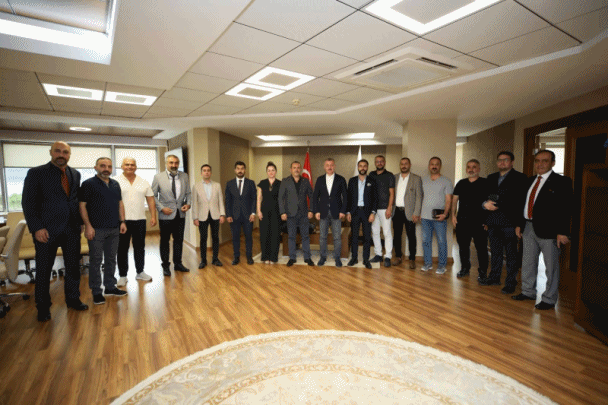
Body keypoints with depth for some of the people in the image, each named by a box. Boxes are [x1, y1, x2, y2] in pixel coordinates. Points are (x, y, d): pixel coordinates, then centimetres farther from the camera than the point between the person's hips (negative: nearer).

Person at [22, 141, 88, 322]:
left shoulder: (75, 174, 9)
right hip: (46, 230, -3)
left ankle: (73, 299, 26)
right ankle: (43, 307, 24)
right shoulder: (36, 173, -3)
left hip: (72, 229, 4)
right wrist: (36, 228, -13)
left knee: (73, 266, 11)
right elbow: (28, 203, -6)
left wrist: (80, 222, 6)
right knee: (43, 269, 8)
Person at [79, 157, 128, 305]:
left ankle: (110, 287, 24)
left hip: (114, 229, 6)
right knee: (96, 261, 3)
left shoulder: (115, 184, 12)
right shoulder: (88, 184, -5)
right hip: (97, 229, -5)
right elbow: (82, 206, -8)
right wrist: (88, 226, -14)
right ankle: (96, 292, 13)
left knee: (111, 259, 13)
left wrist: (122, 221, 8)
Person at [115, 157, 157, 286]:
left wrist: (153, 216, 1)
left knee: (140, 247, 11)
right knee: (122, 249, 6)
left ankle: (140, 272, 24)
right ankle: (122, 275, 17)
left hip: (140, 220, 3)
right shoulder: (115, 182, -1)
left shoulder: (144, 182, 9)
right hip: (122, 220, -3)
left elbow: (150, 200, 9)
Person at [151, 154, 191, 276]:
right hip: (165, 215, -3)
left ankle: (178, 263, 27)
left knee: (179, 240, 12)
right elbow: (153, 195, -3)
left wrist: (188, 204, -8)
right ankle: (165, 266, 22)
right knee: (165, 241, 9)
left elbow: (188, 193, 9)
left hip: (180, 214, 3)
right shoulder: (158, 177, -5)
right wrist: (161, 208, -13)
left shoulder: (184, 176, 4)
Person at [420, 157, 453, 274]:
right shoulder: (424, 181, 12)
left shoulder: (446, 181, 0)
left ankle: (442, 265, 13)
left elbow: (448, 200, -4)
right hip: (425, 217, 4)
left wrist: (445, 214, -17)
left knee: (442, 242, 2)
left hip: (439, 217, -4)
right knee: (426, 241, 8)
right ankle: (428, 263, 20)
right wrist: (419, 212, 6)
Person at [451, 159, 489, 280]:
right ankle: (465, 268, 26)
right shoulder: (461, 183, 11)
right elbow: (454, 199, 14)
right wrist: (453, 215, 4)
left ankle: (483, 272, 16)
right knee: (463, 246, 11)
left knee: (481, 248, 3)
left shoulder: (485, 183, 0)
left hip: (479, 222, -4)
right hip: (462, 221, 4)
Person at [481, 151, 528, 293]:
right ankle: (494, 277, 28)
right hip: (493, 223, 6)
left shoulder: (520, 178, -2)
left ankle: (511, 282, 15)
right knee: (495, 252, 16)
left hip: (509, 223, -5)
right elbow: (485, 196, 17)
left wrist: (498, 206, -15)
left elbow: (520, 201, -9)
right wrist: (485, 204, -5)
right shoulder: (491, 178, 16)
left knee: (511, 254, 4)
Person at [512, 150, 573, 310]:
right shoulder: (530, 181, 12)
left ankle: (549, 300, 17)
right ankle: (528, 292, 31)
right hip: (529, 228, 7)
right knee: (528, 263, 16)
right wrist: (520, 224, 12)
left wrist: (562, 232, -18)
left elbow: (566, 208, -12)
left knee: (551, 266, 5)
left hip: (548, 230, -6)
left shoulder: (562, 181, -7)